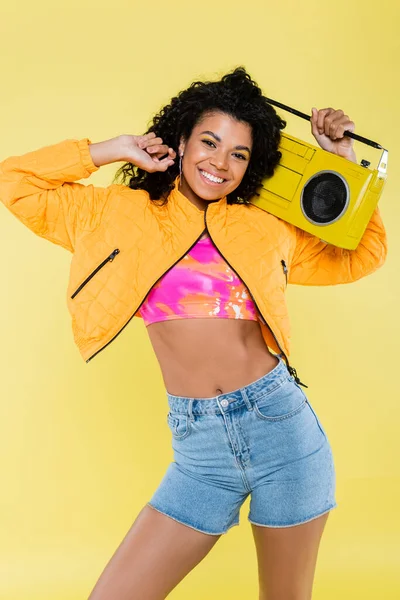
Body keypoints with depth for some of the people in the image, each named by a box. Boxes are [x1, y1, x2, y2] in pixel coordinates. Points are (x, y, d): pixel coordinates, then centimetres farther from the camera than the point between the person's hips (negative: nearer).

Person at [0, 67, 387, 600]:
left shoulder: (267, 228, 9)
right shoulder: (122, 213, 7)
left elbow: (360, 257, 20)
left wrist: (345, 164, 14)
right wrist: (112, 151, 7)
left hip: (282, 424, 1)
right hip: (198, 447, 0)